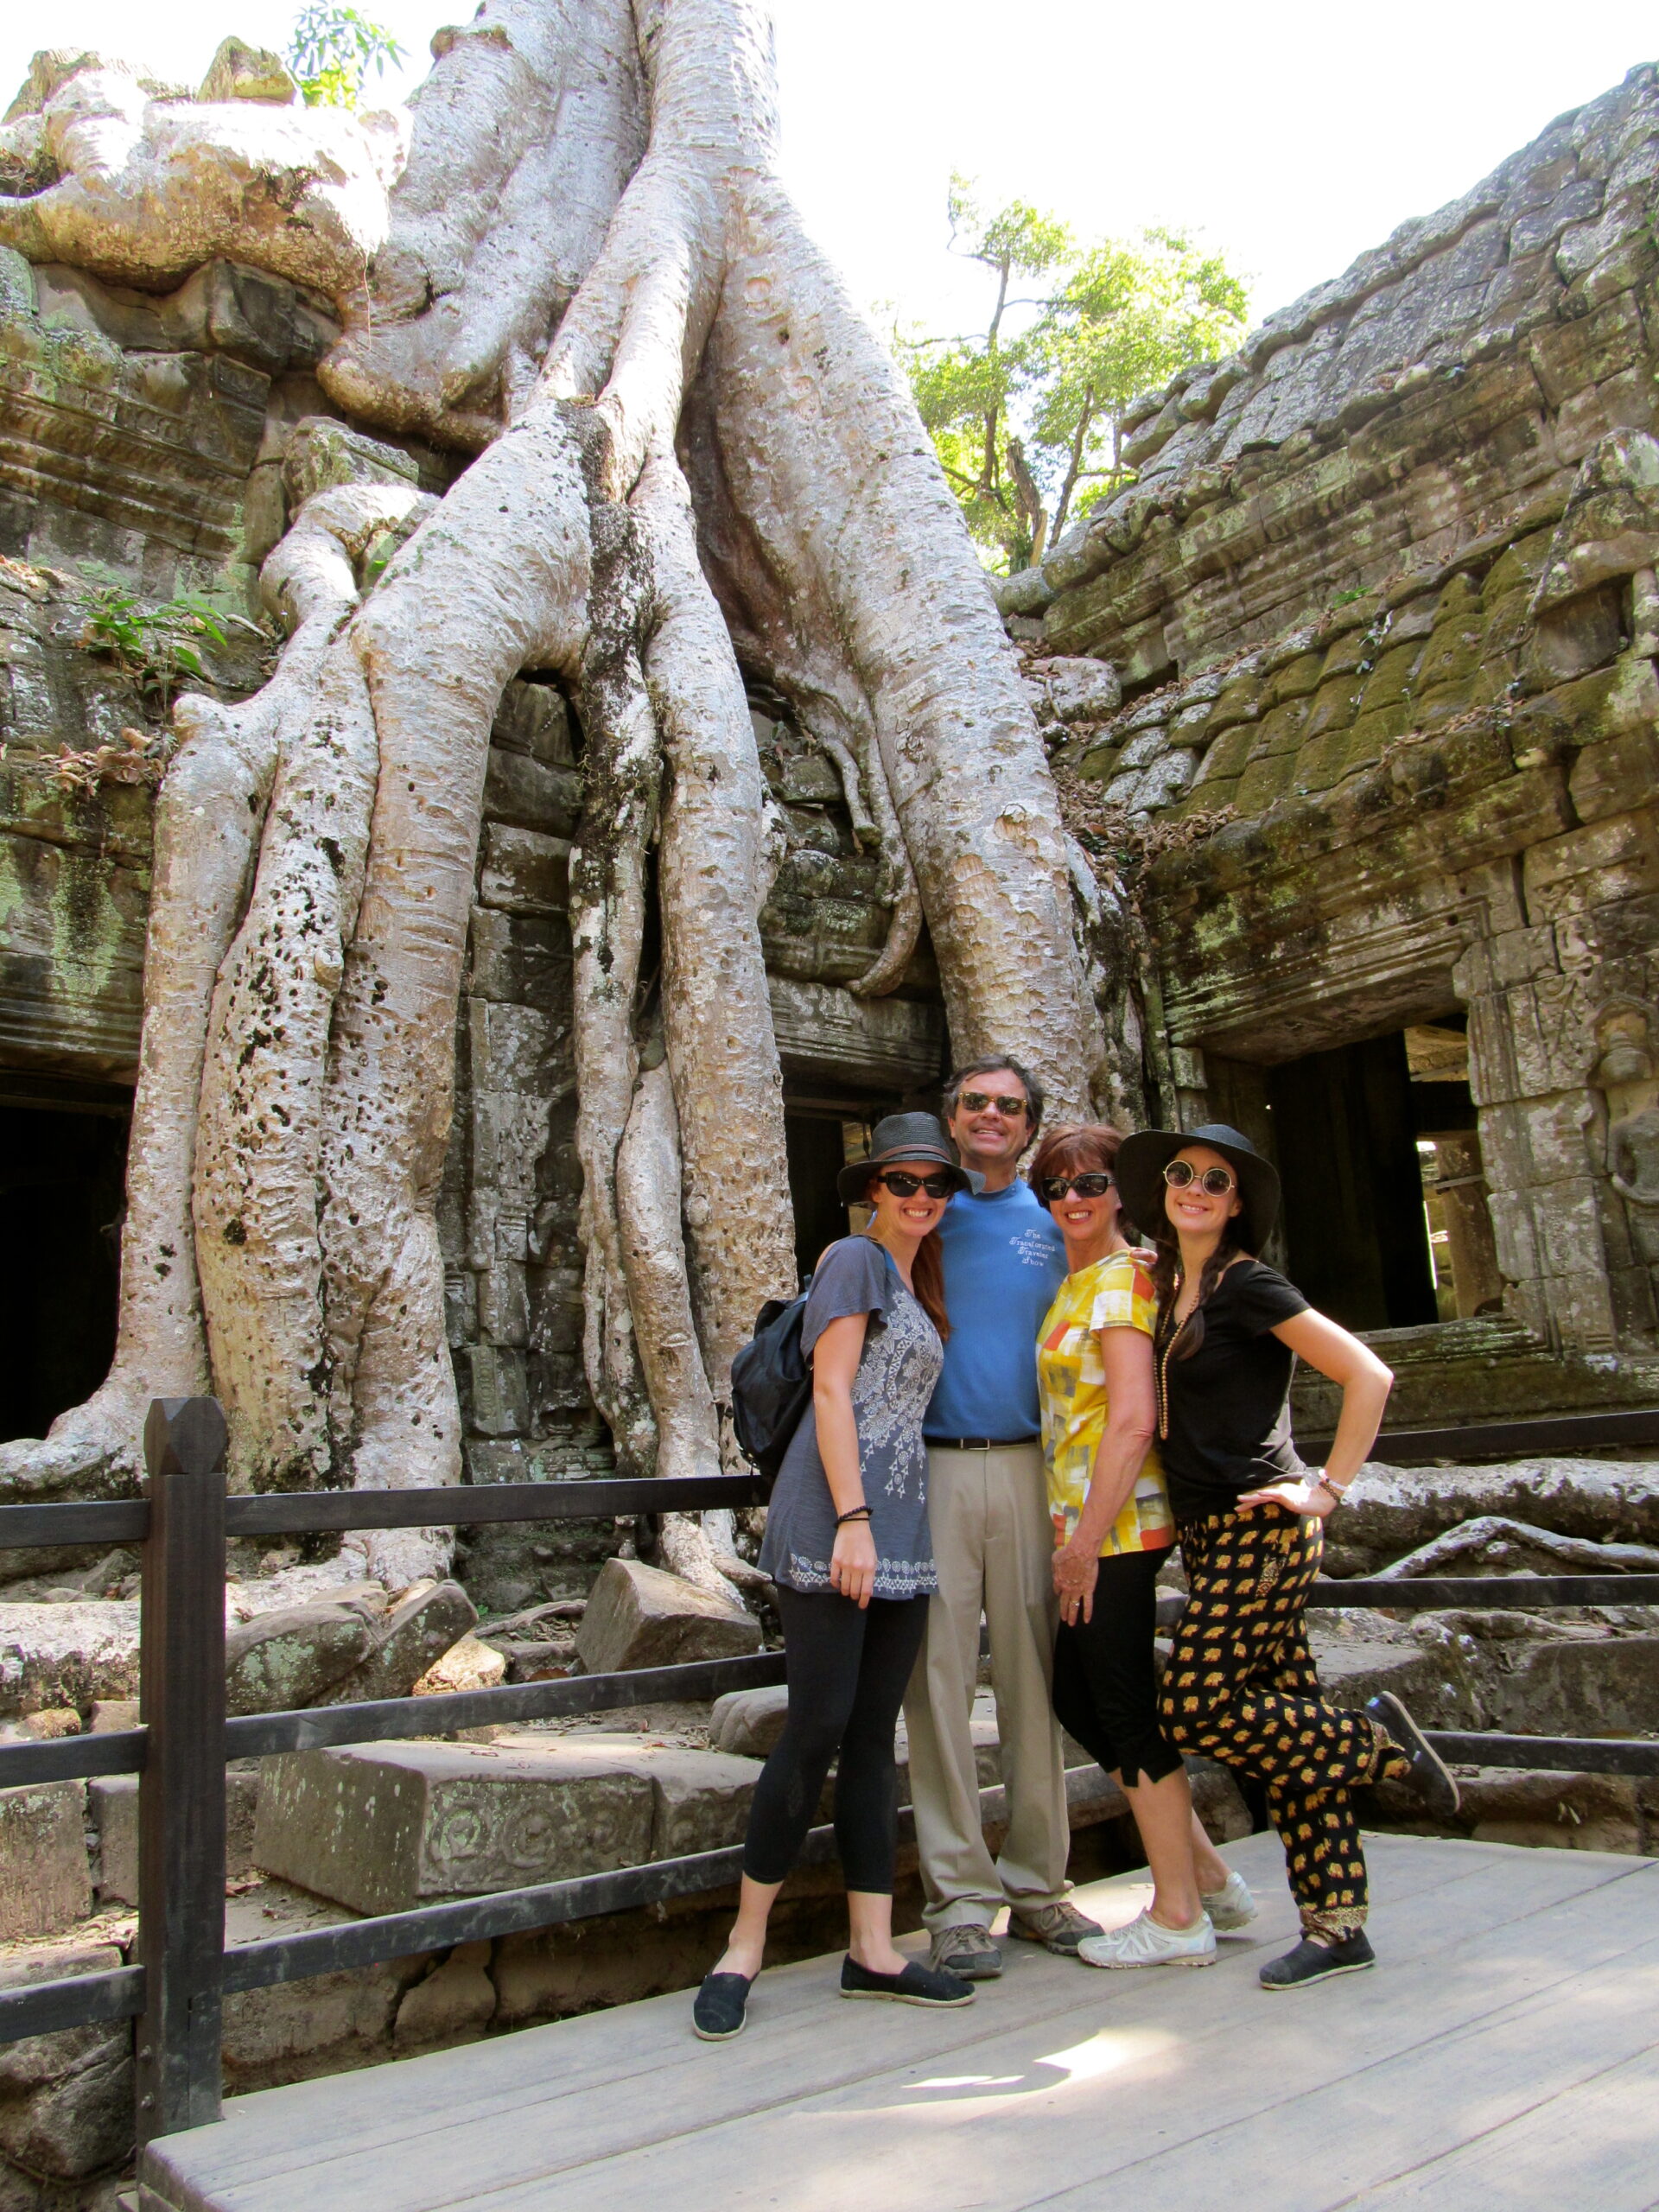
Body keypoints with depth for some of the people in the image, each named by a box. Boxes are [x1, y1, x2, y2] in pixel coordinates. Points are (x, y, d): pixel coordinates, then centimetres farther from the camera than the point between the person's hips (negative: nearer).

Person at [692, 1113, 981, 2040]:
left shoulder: (920, 1286, 21)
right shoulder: (855, 1259, -3)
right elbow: (832, 1391, -11)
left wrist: (890, 1527, 12)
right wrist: (851, 1519, -19)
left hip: (902, 1530, 8)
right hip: (836, 1522, -8)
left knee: (876, 1737, 8)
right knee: (818, 1729, -7)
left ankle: (873, 1951, 14)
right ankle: (745, 1948, 5)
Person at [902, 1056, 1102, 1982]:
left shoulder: (1056, 1227, 12)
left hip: (1031, 1468, 1)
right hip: (930, 1467, -1)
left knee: (1034, 1673, 6)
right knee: (940, 1676, -1)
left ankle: (1039, 1881, 19)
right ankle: (961, 1895, 9)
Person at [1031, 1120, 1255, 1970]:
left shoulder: (1122, 1278, -13)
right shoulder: (1075, 1282, 15)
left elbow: (1132, 1421, -21)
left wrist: (1086, 1540, -20)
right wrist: (1076, 1532, 15)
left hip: (1116, 1523, -10)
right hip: (1088, 1522, 10)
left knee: (1126, 1708, 0)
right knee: (1078, 1699, 15)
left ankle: (1178, 1915, 15)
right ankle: (1210, 1875, 27)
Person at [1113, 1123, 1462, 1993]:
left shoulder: (1245, 1284, -10)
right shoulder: (1165, 1285, 12)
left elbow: (1368, 1375, -14)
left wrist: (1329, 1487, -12)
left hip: (1260, 1525, -7)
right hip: (1205, 1530, 7)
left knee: (1198, 1709, -10)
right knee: (1282, 1705, 9)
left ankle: (1374, 1738, 11)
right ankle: (1337, 1927, 16)